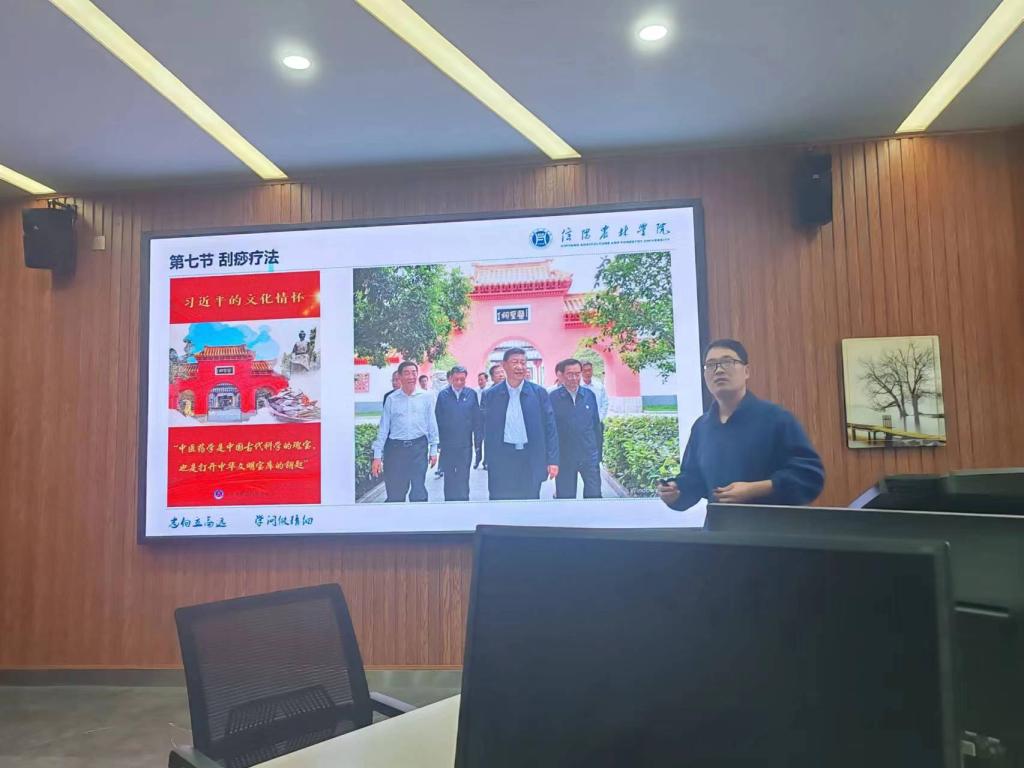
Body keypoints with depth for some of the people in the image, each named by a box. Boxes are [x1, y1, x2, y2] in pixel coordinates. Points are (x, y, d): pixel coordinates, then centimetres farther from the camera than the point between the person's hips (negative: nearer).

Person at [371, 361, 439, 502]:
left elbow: (432, 425, 7)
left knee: (419, 492, 3)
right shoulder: (392, 399, 2)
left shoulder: (426, 398, 2)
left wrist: (433, 450, 4)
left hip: (418, 447, 0)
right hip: (395, 448, 0)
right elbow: (383, 428, 3)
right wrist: (377, 456, 0)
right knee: (395, 494, 7)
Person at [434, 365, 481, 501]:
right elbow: (437, 418, 0)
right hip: (447, 444, 1)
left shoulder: (471, 394, -1)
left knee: (463, 477, 4)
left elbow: (476, 419, 1)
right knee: (449, 477, 12)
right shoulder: (443, 395, -1)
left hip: (465, 444, 0)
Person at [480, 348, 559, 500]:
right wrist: (489, 461, 2)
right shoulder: (491, 395, 3)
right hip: (501, 462, 0)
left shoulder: (539, 393, 2)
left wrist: (553, 460, -3)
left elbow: (550, 428, 2)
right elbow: (488, 430, 6)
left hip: (531, 461, 0)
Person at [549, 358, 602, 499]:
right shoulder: (553, 398, -7)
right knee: (565, 496, 11)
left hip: (589, 456, 2)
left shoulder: (589, 395, 1)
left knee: (594, 494, 4)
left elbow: (596, 424, 9)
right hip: (564, 458, -2)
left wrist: (598, 452, 9)